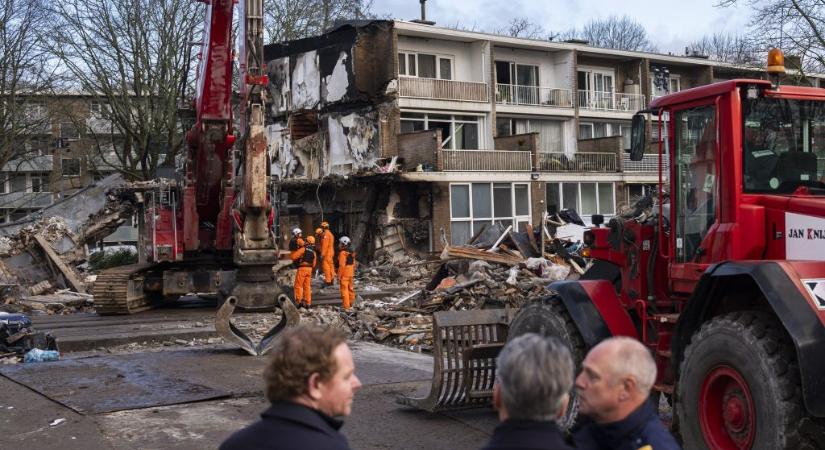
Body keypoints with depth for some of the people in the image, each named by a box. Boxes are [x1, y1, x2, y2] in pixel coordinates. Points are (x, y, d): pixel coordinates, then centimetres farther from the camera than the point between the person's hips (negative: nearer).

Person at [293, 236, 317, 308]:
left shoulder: (303, 249, -8)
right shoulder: (313, 252, 11)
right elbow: (314, 264, 12)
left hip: (302, 268, -6)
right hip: (309, 269, 6)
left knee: (298, 286, 3)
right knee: (307, 286, 10)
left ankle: (299, 301, -3)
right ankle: (308, 303, 10)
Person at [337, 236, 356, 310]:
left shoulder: (343, 253, -16)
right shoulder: (351, 253, 10)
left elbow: (341, 266, -19)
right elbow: (353, 264, 14)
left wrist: (339, 276, -15)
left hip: (344, 274, -8)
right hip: (350, 274, 8)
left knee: (344, 290, -4)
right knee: (350, 288, 18)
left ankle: (346, 306, -4)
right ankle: (351, 303, 29)